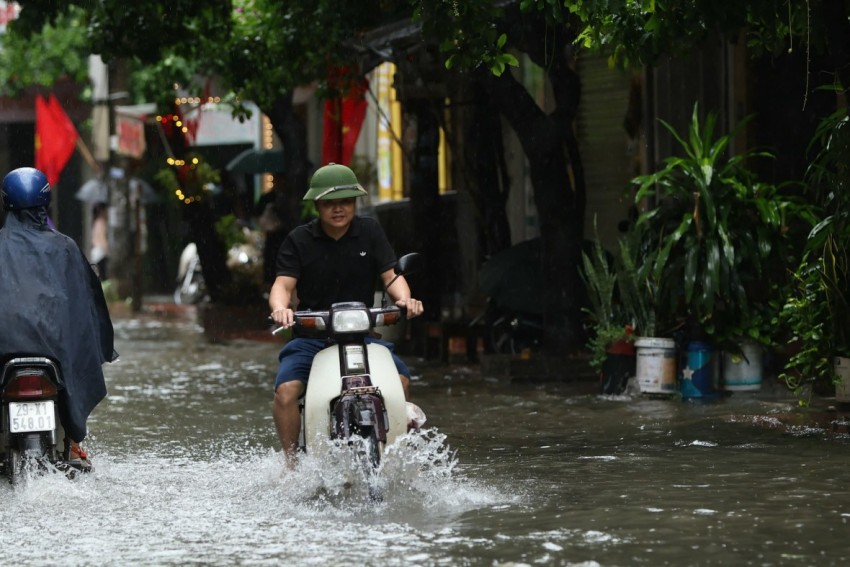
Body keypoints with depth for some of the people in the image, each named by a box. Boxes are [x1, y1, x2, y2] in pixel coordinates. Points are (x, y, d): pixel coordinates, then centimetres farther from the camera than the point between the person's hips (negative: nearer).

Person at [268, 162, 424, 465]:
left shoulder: (370, 231, 7)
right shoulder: (298, 241, 2)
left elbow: (390, 275, 1)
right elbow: (283, 283, -8)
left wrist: (404, 299, -22)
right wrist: (280, 308, -32)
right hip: (311, 336, -1)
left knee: (401, 379, -21)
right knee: (286, 391, -26)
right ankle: (290, 461, -13)